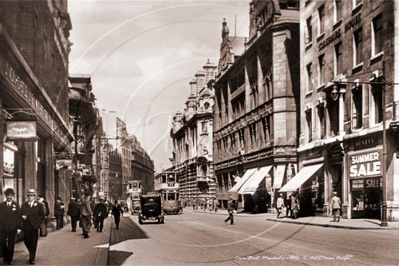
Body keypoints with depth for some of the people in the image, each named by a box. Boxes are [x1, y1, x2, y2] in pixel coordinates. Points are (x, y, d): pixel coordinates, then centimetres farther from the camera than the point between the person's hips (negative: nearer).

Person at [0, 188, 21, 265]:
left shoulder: (16, 205, 4)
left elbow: (18, 217, 3)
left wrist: (19, 227, -3)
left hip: (12, 228, -1)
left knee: (11, 244, 2)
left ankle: (9, 260, 11)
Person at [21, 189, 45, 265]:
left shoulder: (39, 205, 4)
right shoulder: (23, 205, 12)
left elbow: (42, 216, 5)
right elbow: (21, 214, 11)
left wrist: (38, 223, -5)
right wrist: (23, 216, -11)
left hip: (34, 227, -2)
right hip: (26, 227, 2)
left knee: (33, 243, -3)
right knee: (26, 241, 2)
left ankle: (32, 258, 5)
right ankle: (31, 253, 29)